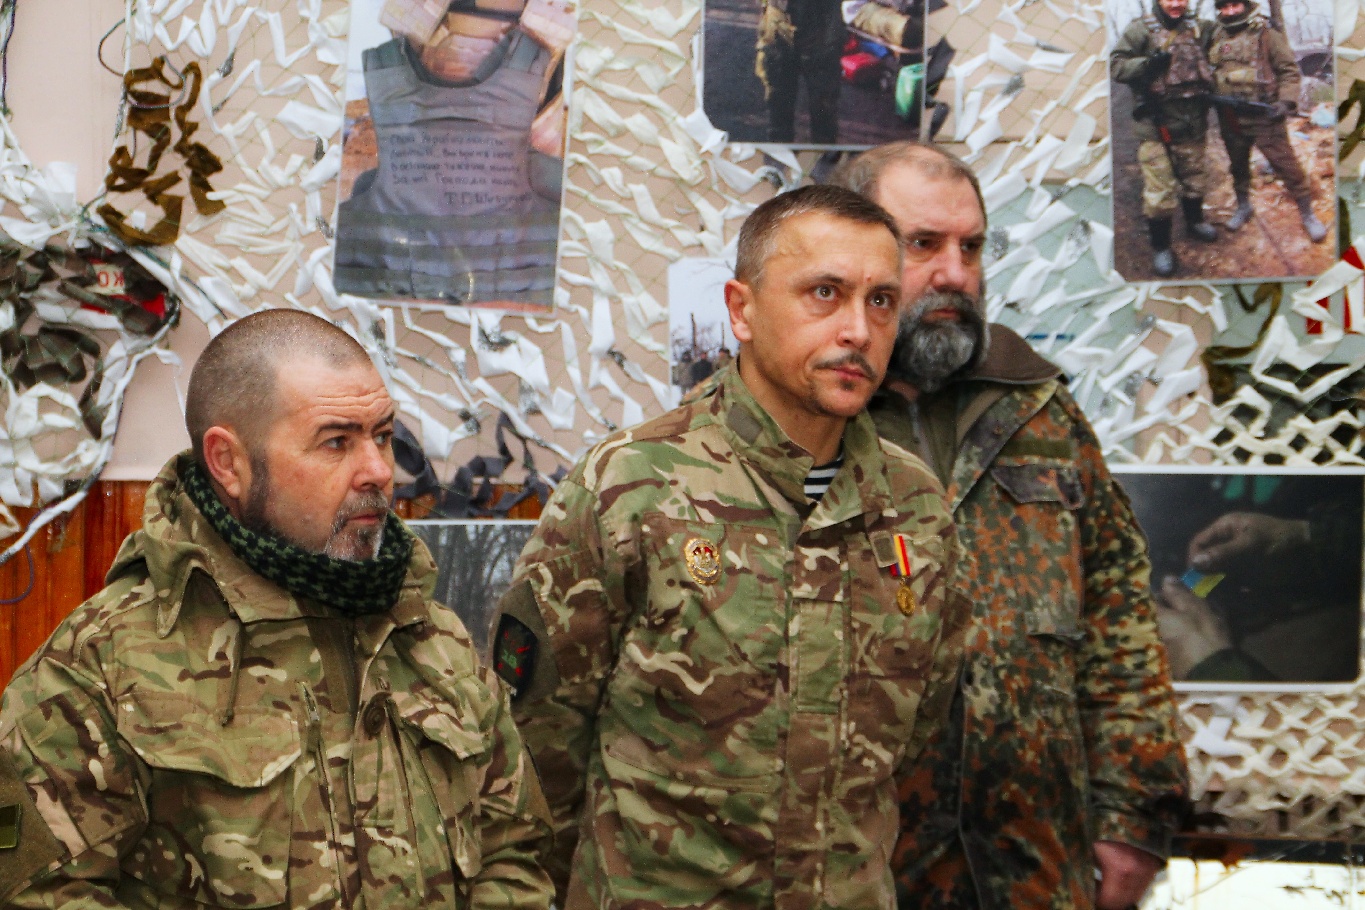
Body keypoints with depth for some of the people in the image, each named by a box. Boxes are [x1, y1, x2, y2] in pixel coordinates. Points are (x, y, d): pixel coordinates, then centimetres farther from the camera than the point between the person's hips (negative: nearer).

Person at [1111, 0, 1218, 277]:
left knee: (1195, 178, 20)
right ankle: (1160, 247, 9)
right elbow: (1116, 66, -13)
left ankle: (1195, 222, 46)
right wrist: (1147, 64, -26)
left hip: (1192, 122, 5)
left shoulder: (1199, 28, 7)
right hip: (1155, 126, -5)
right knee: (1159, 189, -5)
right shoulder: (1141, 30, -9)